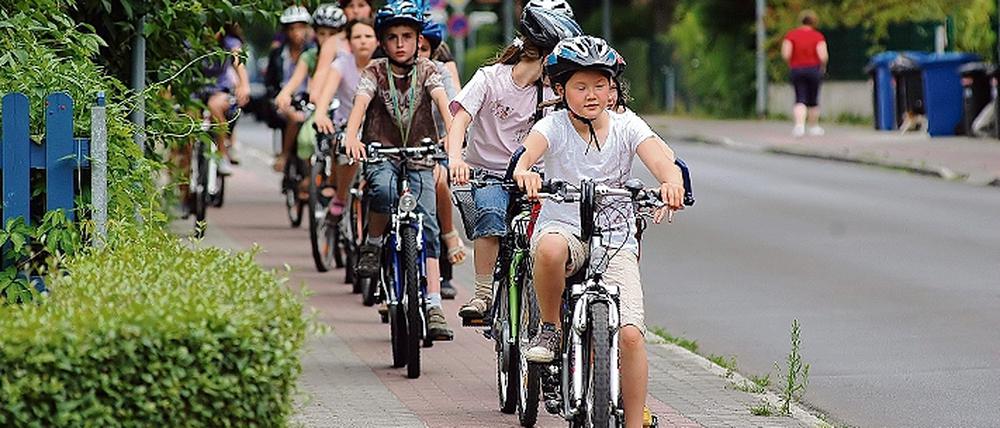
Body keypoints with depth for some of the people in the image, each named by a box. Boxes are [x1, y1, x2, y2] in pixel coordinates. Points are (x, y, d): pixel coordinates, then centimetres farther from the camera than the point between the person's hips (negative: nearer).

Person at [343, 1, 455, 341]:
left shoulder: (426, 70, 3)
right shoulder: (375, 71, 0)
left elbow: (442, 100, -14)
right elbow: (362, 100, -17)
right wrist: (351, 136, -37)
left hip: (419, 159, 1)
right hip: (381, 155, -1)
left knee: (427, 226, -11)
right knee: (385, 189, -36)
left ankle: (433, 306, -14)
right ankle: (372, 245, -9)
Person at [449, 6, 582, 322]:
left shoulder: (550, 93, 3)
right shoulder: (491, 78, -7)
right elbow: (460, 120, -16)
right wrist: (455, 159, -35)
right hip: (487, 173, -3)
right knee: (491, 214, -33)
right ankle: (483, 293, -26)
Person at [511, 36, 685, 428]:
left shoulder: (626, 126, -1)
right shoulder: (554, 126, -5)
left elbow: (662, 160, -18)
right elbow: (529, 150, -26)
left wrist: (672, 182, -43)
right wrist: (524, 172, -51)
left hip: (616, 243, 1)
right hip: (564, 229, -1)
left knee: (630, 333, -16)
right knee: (550, 247, -40)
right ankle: (549, 329, -14)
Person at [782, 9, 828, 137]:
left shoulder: (791, 35, -2)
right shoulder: (818, 36, -6)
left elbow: (785, 54, -11)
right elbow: (823, 56, -15)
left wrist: (791, 64, 8)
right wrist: (823, 67, 5)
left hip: (797, 69, 1)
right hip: (814, 69, -1)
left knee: (800, 100, 1)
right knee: (813, 100, 14)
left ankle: (799, 124, -23)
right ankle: (814, 127, 25)